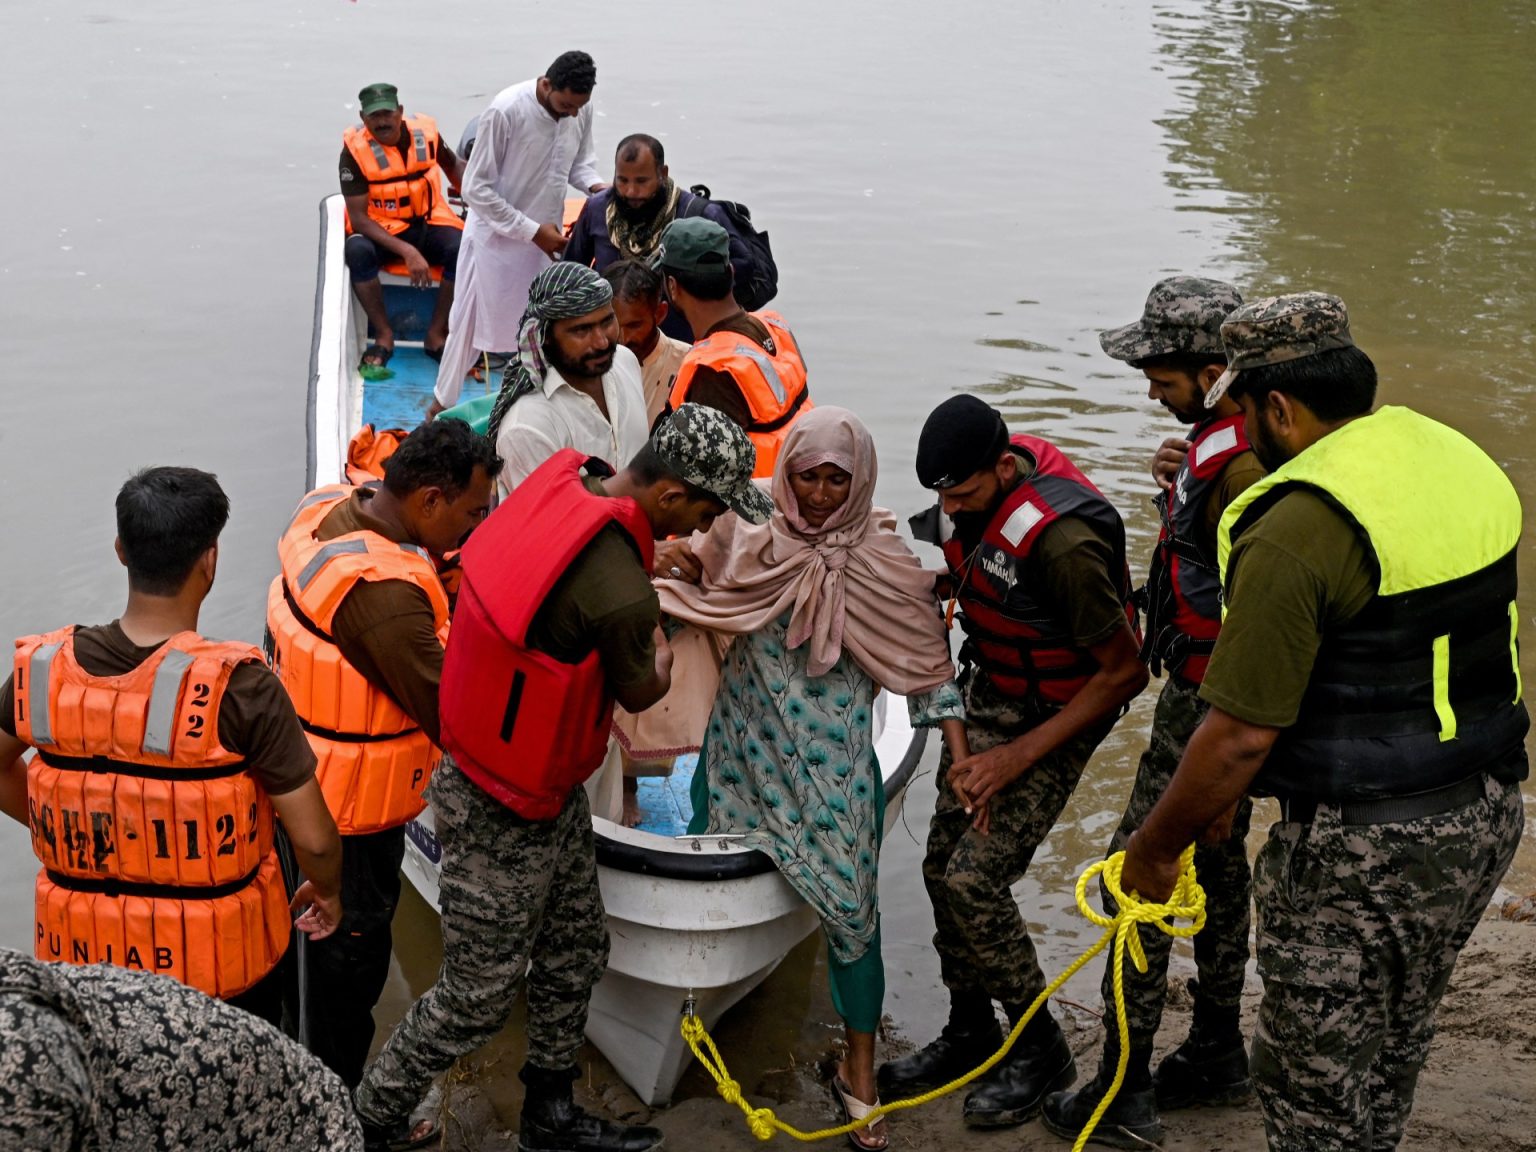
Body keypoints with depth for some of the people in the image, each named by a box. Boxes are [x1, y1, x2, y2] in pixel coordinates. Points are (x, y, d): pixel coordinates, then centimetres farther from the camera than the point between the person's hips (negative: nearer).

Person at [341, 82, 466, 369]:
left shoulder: (425, 132, -6)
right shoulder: (355, 149, -15)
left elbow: (453, 166, 17)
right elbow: (358, 218, -19)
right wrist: (406, 251, -31)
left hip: (429, 224, 2)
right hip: (380, 230, -2)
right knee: (358, 251, -35)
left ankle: (436, 335, -13)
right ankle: (384, 335, -18)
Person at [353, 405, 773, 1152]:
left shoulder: (566, 477, -10)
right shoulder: (620, 595, -34)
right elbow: (640, 693, -11)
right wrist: (661, 649, 10)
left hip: (550, 791, 9)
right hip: (503, 818, -9)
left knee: (575, 955, 23)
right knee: (478, 996, 9)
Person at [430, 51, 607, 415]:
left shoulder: (582, 109, -10)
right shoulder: (505, 111, -26)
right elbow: (476, 189, -21)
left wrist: (596, 187, -14)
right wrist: (531, 230, -22)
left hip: (546, 236, 5)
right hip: (496, 237, -5)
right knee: (469, 324, 10)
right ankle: (443, 402, 28)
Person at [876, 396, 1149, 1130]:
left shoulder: (1062, 541, -33)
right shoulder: (980, 488, -8)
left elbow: (1124, 673, -24)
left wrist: (1019, 756, -22)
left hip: (1056, 717, -8)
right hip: (988, 692, 8)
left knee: (975, 878, -13)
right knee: (942, 866, 8)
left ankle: (1040, 1052, 7)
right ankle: (969, 1033, 26)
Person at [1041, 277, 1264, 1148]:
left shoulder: (1243, 468, -25)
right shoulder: (1223, 438, 7)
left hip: (1213, 701, -11)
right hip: (1208, 691, 11)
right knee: (1217, 866, 19)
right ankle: (1219, 1054, 34)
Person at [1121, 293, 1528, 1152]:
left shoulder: (1293, 534, -23)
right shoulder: (1463, 460, 4)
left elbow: (1242, 735, -21)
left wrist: (1154, 849, -5)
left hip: (1362, 850, -8)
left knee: (1315, 1083, 9)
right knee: (1394, 1053, 26)